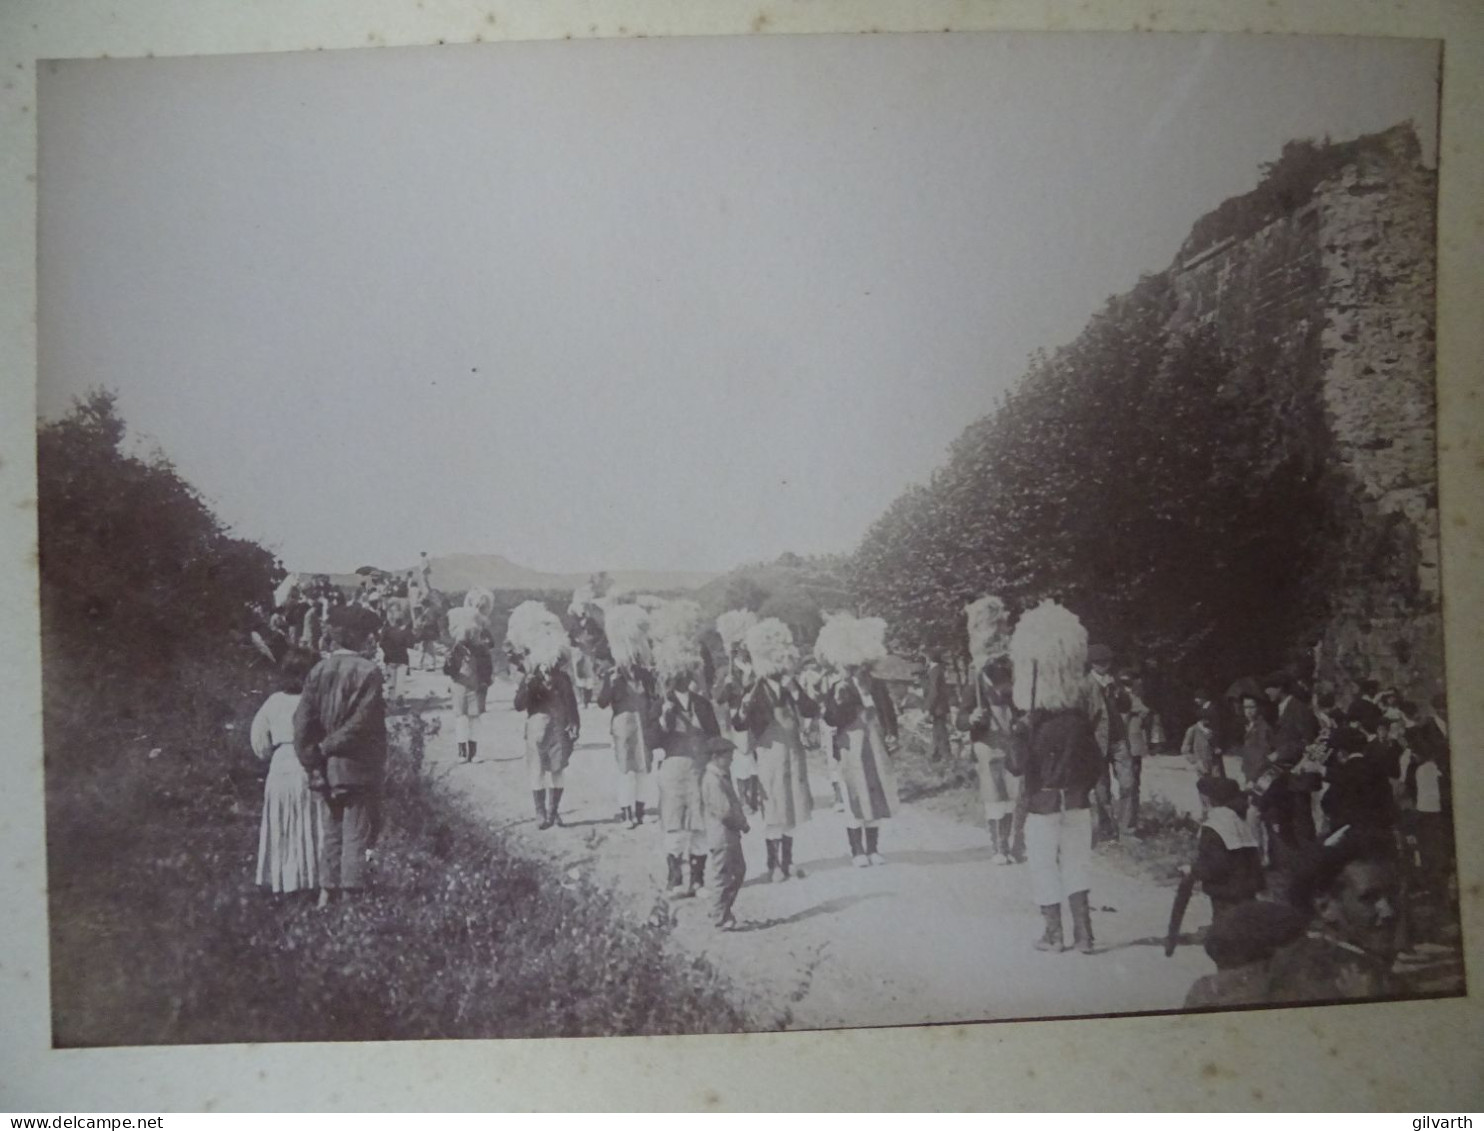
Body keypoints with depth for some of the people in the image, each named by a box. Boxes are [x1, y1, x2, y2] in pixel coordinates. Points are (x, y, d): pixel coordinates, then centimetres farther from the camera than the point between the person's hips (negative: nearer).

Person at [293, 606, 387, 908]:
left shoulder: (318, 670, 1)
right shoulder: (367, 671, -12)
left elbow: (302, 721, -1)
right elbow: (363, 721, -18)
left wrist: (311, 762, 2)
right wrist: (329, 745, -7)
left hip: (326, 768, 5)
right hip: (359, 769, -5)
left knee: (330, 834, 15)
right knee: (357, 835, 3)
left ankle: (327, 893, 20)